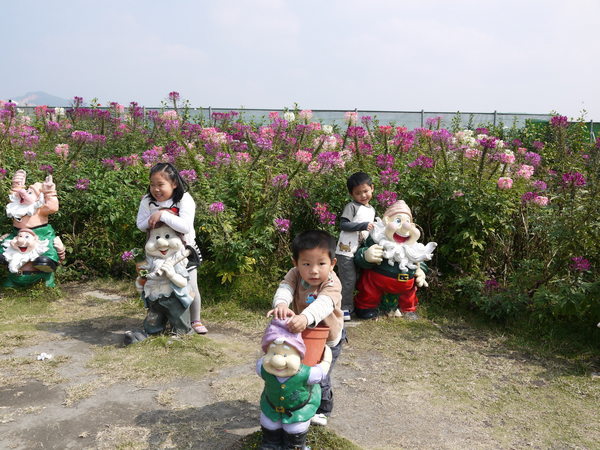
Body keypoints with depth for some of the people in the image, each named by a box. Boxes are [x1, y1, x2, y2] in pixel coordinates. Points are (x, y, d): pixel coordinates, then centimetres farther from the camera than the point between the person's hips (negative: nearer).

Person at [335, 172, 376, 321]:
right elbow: (343, 224, -19)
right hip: (346, 250, -8)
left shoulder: (372, 209, 14)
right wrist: (362, 225, -24)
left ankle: (350, 305, 28)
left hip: (360, 250, 8)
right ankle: (345, 308, 2)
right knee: (348, 280, -7)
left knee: (355, 279, 15)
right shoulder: (352, 206, -10)